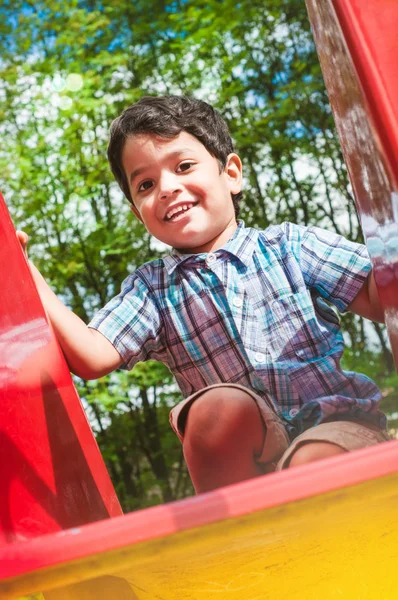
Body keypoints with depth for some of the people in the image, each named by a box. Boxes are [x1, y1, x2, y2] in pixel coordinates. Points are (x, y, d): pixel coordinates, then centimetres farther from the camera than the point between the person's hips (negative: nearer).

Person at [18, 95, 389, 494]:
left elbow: (380, 299, -1)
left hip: (339, 420, -1)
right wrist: (22, 269, -12)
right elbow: (92, 357, -8)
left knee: (314, 459, -34)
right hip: (251, 453, 2)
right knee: (217, 407, -29)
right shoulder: (152, 289, 8)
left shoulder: (289, 246, 5)